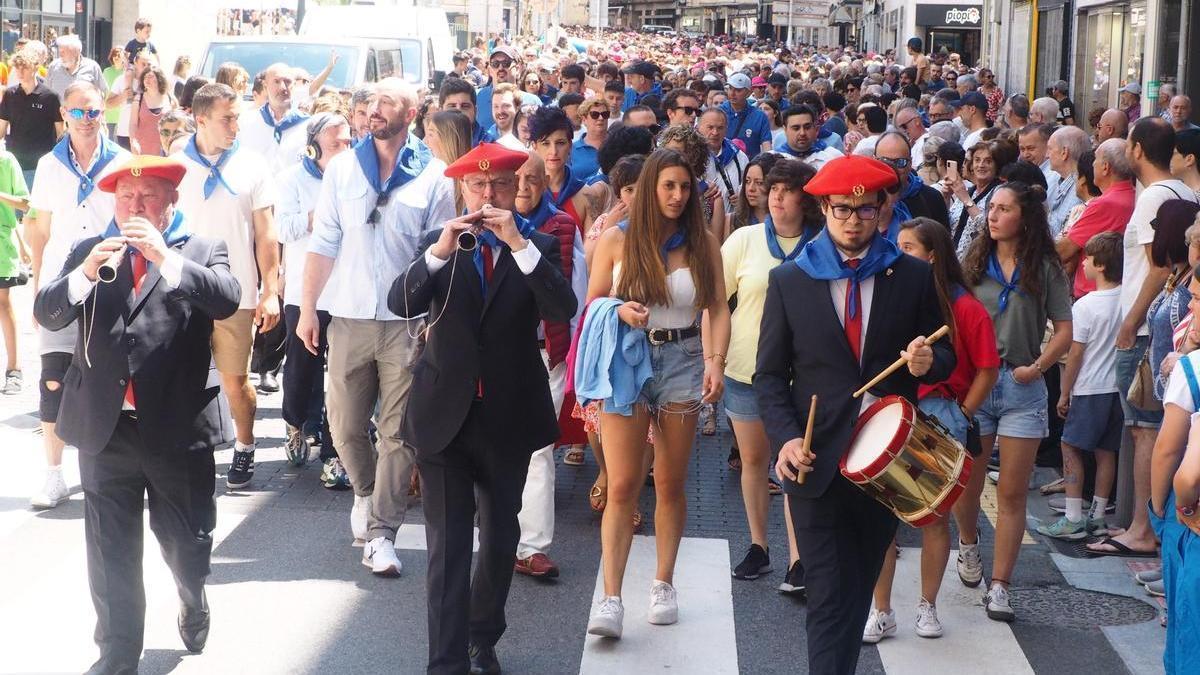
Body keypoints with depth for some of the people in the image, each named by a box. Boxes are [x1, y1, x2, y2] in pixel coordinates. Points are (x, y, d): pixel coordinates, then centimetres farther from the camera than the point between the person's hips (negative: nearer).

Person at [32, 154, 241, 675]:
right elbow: (47, 314, 0)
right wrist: (86, 272, -17)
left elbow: (227, 300, -16)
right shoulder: (87, 251, 10)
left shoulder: (202, 253, 2)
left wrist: (165, 257, -25)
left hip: (177, 427, -2)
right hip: (104, 427, 2)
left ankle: (194, 603, 44)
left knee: (186, 539, 12)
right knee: (111, 552, 6)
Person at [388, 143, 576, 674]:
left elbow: (562, 310, -17)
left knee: (500, 539, 15)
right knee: (448, 547, -3)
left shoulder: (538, 247, 0)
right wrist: (440, 251, -25)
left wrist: (519, 243, -24)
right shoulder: (439, 243, 4)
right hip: (445, 415, -1)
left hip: (508, 416, 1)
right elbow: (400, 303, -11)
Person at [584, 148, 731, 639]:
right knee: (622, 485, -8)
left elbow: (718, 309, 0)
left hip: (682, 363, 2)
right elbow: (592, 302, 5)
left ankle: (663, 584, 23)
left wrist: (715, 362, -14)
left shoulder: (703, 243, 4)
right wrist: (620, 309, -16)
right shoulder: (616, 240, 0)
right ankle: (610, 598, -10)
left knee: (671, 483, 11)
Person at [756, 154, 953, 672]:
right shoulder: (789, 281, 1)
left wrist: (929, 362, -14)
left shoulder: (914, 278, 3)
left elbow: (945, 354, 10)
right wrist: (786, 439, -13)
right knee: (829, 597, -4)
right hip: (817, 463, -2)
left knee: (858, 587, 16)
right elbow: (770, 375, 2)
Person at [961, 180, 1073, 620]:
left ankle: (999, 586, 4)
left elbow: (1064, 330, 2)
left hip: (1022, 388, -1)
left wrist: (1037, 367, -10)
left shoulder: (1044, 269, 2)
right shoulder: (974, 263, 6)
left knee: (1012, 493, 0)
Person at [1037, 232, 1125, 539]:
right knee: (1106, 451, 11)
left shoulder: (1085, 306, -15)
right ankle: (1096, 517, 17)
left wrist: (1064, 394, -3)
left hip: (1090, 390, -6)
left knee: (1071, 446, 2)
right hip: (1119, 387, 6)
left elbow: (1075, 355, -12)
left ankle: (1073, 519, -1)